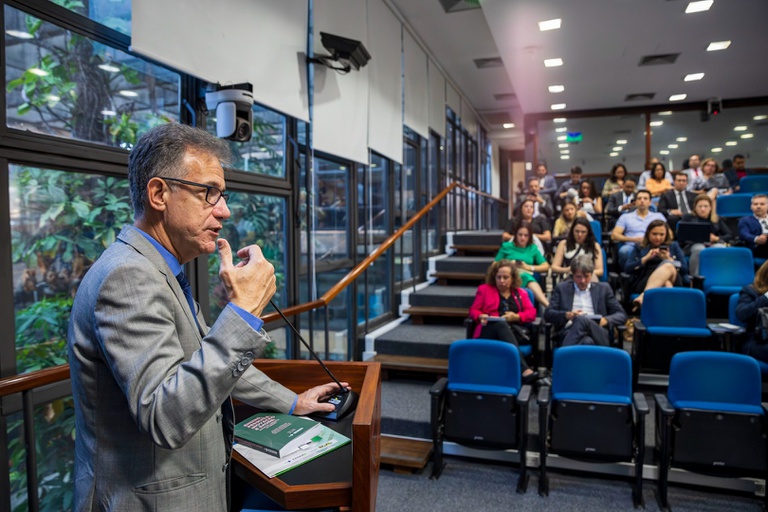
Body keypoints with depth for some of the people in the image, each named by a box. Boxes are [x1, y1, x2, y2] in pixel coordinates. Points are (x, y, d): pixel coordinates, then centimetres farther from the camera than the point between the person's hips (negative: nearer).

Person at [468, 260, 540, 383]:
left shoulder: (521, 293, 21)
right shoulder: (484, 289, 16)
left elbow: (532, 313, 10)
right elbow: (473, 310, 12)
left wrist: (516, 317, -9)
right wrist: (481, 316, -11)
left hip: (515, 331, 2)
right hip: (489, 331, -2)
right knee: (502, 324, -38)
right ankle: (524, 369, -52)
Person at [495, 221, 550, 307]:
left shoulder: (533, 248, 21)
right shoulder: (506, 246, 17)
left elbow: (546, 266, 15)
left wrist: (529, 267, 1)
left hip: (527, 277, 2)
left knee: (526, 276, -38)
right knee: (525, 277, -38)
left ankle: (548, 305, -56)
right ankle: (549, 306, -56)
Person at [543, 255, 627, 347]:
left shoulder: (603, 288, 23)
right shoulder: (562, 288, 20)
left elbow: (622, 315, 19)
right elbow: (548, 314, 10)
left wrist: (606, 320, -4)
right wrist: (567, 315, -11)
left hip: (596, 333, 2)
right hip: (569, 332, -1)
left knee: (582, 320, -38)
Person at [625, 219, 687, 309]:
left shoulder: (673, 246, 26)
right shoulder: (639, 248, 23)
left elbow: (685, 270, 15)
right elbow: (627, 269, 8)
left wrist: (669, 260, -1)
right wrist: (646, 258, -2)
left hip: (672, 281, 1)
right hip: (644, 282, -1)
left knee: (668, 266, -35)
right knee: (666, 283, -37)